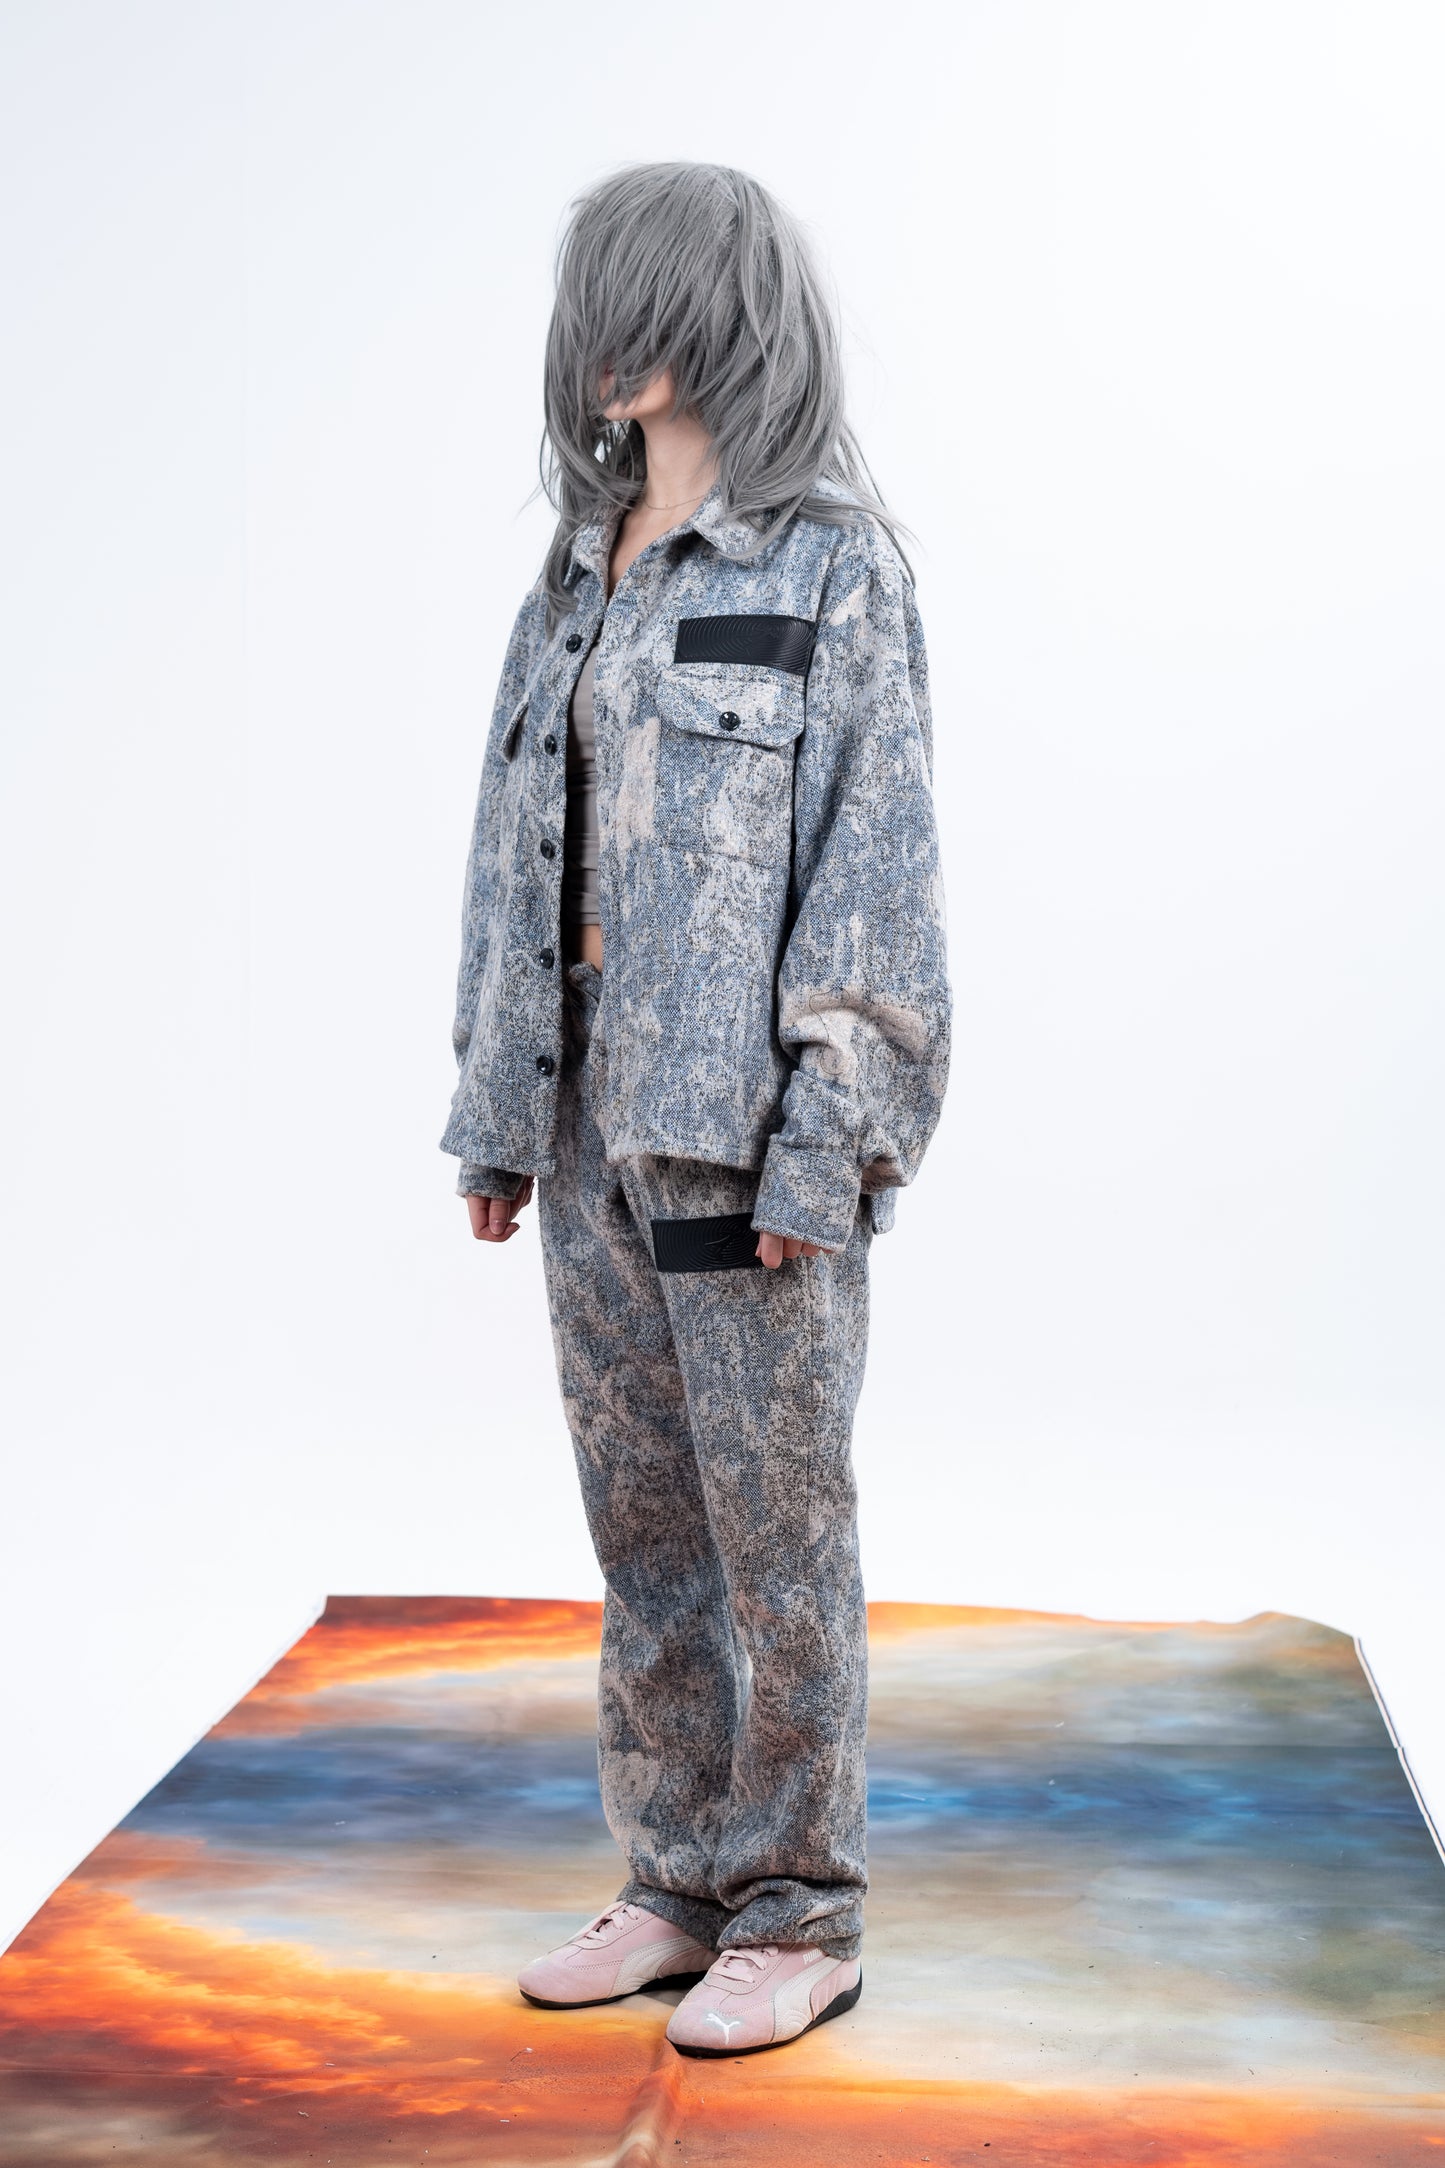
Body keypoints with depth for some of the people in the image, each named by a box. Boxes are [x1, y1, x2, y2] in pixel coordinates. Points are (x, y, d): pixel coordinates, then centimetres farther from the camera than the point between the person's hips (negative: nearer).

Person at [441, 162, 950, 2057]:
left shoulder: (835, 566, -7)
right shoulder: (585, 572, 13)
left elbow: (877, 870, -11)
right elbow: (525, 849, 13)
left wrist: (818, 1151, -17)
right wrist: (497, 1110, 9)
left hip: (752, 1101, -7)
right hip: (597, 1091, 7)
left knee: (776, 1513, 1)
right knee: (642, 1508, 11)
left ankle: (800, 1918, 14)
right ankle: (680, 1885, 23)